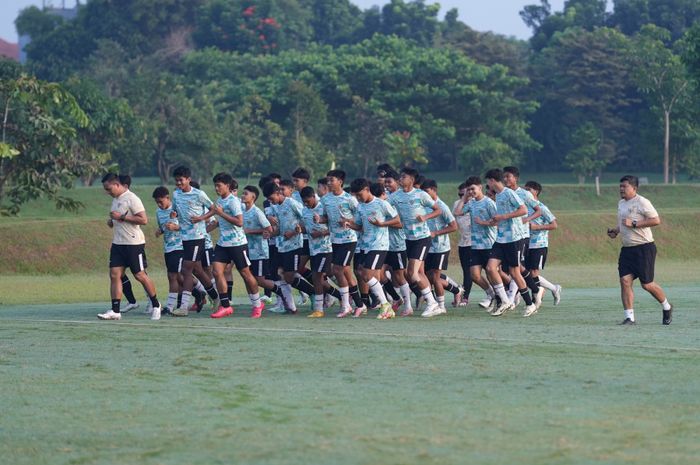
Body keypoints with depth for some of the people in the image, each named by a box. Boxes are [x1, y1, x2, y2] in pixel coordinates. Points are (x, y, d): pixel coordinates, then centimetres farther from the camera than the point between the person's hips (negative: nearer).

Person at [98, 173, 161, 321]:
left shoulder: (132, 199, -12)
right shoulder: (115, 200, 15)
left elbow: (143, 220, -20)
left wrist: (121, 217, -20)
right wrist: (111, 222, 7)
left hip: (134, 243, -8)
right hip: (118, 243, 8)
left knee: (140, 275, -3)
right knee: (114, 275, -3)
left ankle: (156, 305, 14)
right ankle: (115, 311, -4)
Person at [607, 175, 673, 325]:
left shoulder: (642, 202, -12)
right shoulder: (621, 203, 14)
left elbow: (656, 220, -18)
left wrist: (634, 223, -21)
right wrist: (616, 231, 9)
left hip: (644, 248, -7)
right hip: (627, 249, 7)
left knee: (647, 284, -3)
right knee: (625, 280, -7)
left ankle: (667, 307, 23)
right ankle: (629, 317, -5)